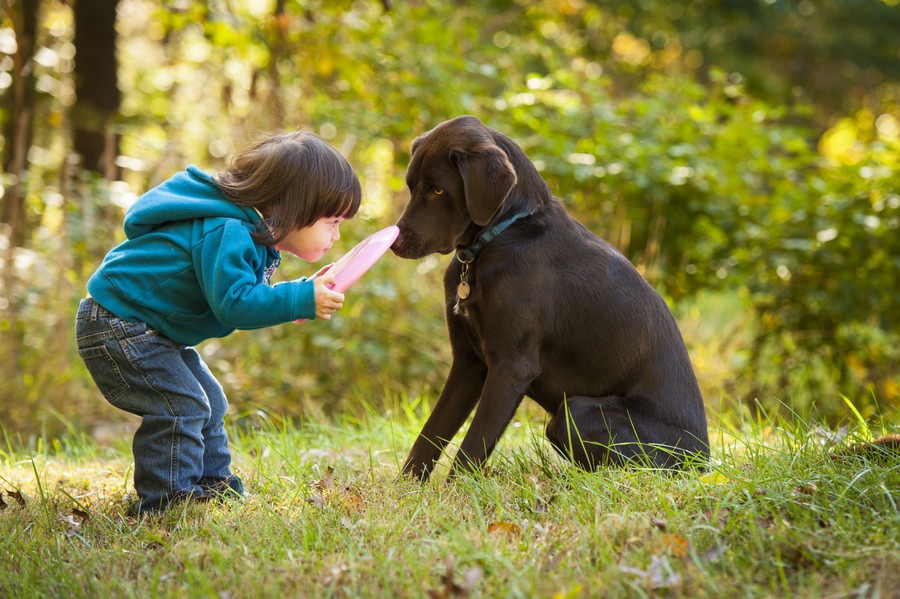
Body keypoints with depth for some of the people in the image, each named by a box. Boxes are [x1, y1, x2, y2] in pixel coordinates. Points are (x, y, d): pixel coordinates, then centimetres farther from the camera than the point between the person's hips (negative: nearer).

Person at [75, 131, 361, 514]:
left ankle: (214, 486, 27)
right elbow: (234, 304, -35)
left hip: (150, 331, 11)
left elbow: (241, 295, 14)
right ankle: (167, 502, -10)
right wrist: (301, 300, -34)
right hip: (118, 323, -11)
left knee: (208, 403, 15)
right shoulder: (226, 234, -28)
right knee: (180, 407, -17)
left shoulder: (252, 235, 7)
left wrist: (304, 294, 3)